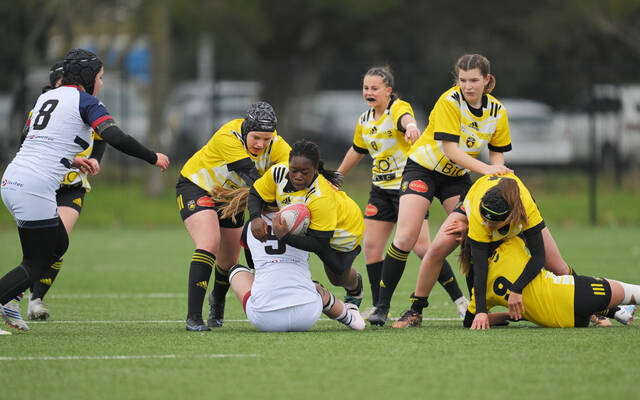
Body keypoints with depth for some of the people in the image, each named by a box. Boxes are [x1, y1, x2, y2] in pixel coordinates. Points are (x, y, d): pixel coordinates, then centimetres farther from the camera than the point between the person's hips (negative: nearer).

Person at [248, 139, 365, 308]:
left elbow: (319, 244, -41)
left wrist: (285, 236, -53)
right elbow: (255, 195, -13)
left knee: (337, 276, 9)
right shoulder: (278, 173, -32)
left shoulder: (322, 198, -46)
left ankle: (355, 287, 49)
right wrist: (255, 217, -35)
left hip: (344, 229, -5)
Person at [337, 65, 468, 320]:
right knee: (371, 246, -2)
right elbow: (357, 151, 26)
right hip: (381, 189, 7)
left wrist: (410, 126, -64)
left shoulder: (398, 108, -14)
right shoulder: (364, 121, 8)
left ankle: (459, 299, -5)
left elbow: (405, 118, -40)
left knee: (421, 246, -14)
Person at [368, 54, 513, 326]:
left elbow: (497, 153, 3)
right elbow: (450, 149, -28)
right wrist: (484, 168, -37)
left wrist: (497, 174, -19)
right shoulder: (449, 102, -22)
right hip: (423, 168, -5)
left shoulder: (497, 112, -5)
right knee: (405, 237, -17)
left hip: (457, 176, 5)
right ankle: (382, 306, -9)